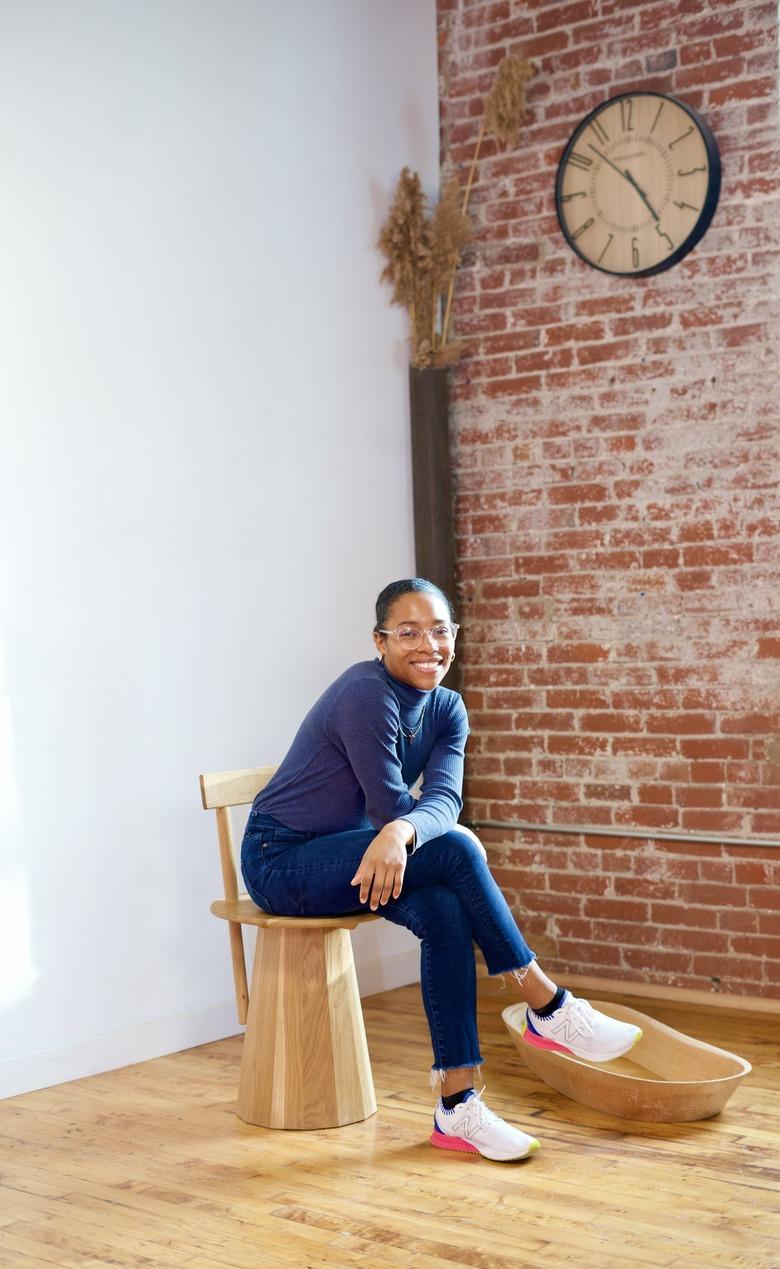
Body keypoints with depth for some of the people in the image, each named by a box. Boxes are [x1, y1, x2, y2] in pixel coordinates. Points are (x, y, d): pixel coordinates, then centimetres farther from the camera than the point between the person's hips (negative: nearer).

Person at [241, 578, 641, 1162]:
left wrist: (400, 833, -34)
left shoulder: (446, 710, 1)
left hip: (343, 858, 7)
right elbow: (391, 806, -22)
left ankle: (458, 1107, -19)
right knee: (454, 851, -26)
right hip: (280, 861, -7)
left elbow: (443, 799, -17)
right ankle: (550, 1010, -17)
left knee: (446, 910, -23)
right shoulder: (366, 695, -22)